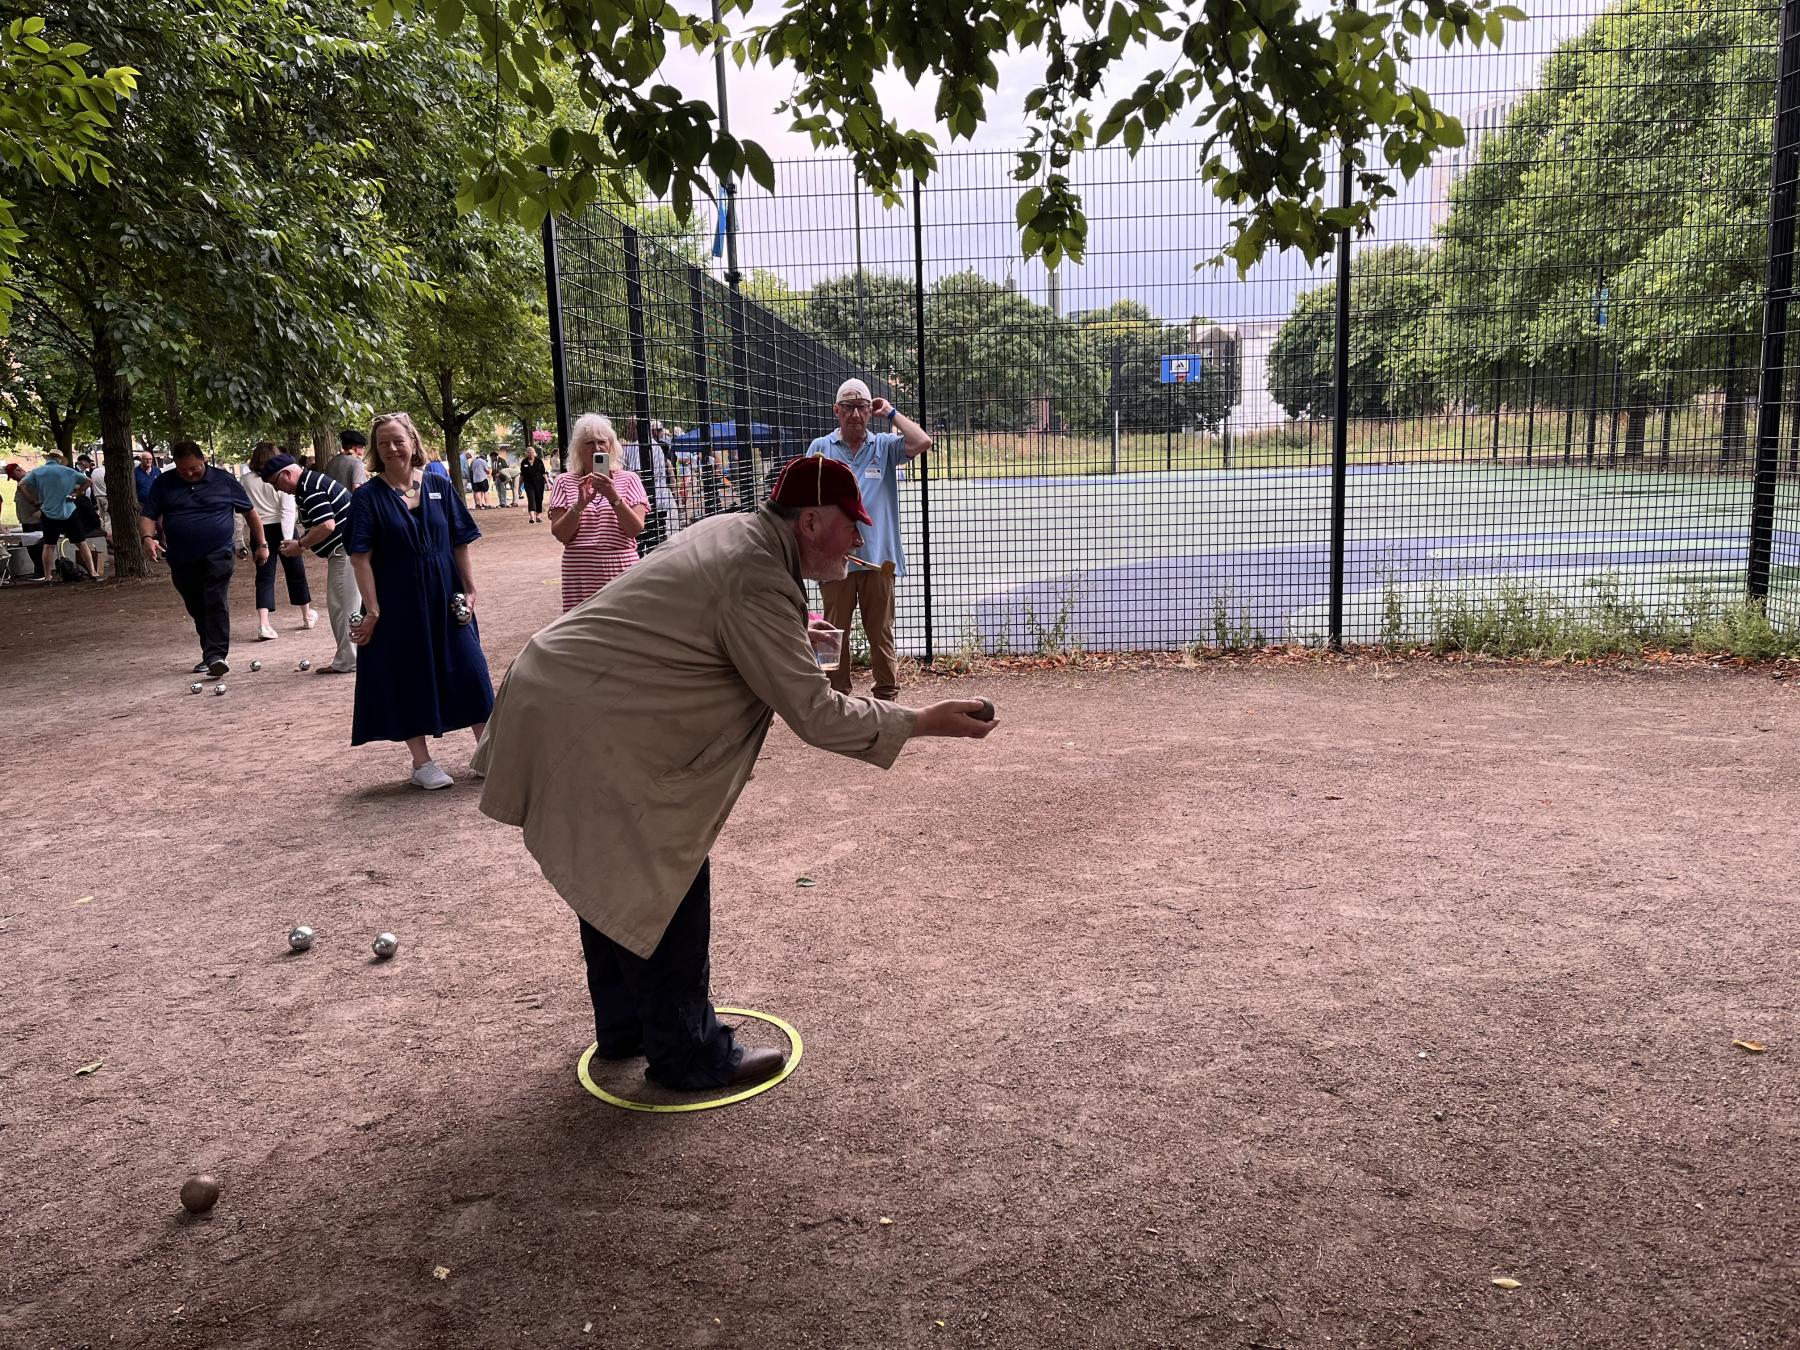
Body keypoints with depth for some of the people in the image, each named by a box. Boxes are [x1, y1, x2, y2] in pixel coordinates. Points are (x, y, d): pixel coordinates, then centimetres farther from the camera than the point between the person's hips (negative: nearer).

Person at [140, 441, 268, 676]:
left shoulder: (224, 480, 1)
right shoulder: (163, 484, 5)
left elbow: (250, 512, 8)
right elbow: (148, 515, 4)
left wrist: (261, 544, 5)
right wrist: (148, 537, -17)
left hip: (217, 554, -3)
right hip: (182, 560, 4)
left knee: (216, 604, -17)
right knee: (197, 610, 11)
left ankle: (216, 655, -22)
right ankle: (210, 655, 23)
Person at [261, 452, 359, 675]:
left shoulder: (311, 488, -16)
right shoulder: (309, 484, 16)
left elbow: (327, 525, -26)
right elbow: (316, 525, 22)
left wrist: (300, 545, -15)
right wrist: (300, 543, 5)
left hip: (346, 549, -11)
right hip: (345, 548, 11)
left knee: (342, 604, -5)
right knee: (347, 603, 15)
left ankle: (345, 661, 0)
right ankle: (348, 654, 23)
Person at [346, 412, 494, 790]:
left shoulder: (439, 487, 2)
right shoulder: (368, 498, -5)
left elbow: (460, 545, 5)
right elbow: (361, 558, -8)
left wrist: (470, 590, 0)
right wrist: (372, 610, -13)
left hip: (445, 600, 2)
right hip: (398, 604, -2)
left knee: (468, 671, 4)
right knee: (407, 679, 6)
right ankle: (421, 763, 17)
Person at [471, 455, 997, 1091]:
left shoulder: (733, 533, 8)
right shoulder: (759, 583, -22)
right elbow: (814, 714, -21)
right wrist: (922, 721, -15)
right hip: (596, 734, -11)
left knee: (613, 882, 22)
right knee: (668, 893, 0)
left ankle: (623, 1028, 38)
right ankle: (689, 1057, 14)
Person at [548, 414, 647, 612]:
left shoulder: (628, 479, 7)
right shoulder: (565, 482, 8)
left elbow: (636, 529, -5)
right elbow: (560, 535, -1)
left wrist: (614, 497, -17)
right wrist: (580, 503, -14)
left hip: (621, 572, 0)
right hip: (580, 573, 0)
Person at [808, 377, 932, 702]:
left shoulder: (885, 446, 7)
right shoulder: (820, 448, 7)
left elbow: (922, 442, -10)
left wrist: (891, 412, 0)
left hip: (878, 557, 0)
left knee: (881, 633, 6)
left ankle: (887, 697, 15)